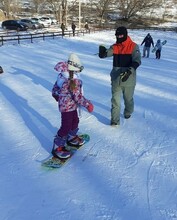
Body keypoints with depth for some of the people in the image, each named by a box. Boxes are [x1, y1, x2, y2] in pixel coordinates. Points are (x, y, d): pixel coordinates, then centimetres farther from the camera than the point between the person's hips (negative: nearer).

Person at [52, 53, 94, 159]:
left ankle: (71, 137, 45)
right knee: (66, 126, 0)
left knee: (75, 121, 25)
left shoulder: (61, 76, 0)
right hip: (68, 107, -9)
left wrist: (57, 97, 29)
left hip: (63, 104, 9)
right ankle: (57, 147, 11)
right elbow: (78, 96, -25)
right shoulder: (75, 81, -26)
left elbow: (55, 88, 11)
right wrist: (88, 104, -15)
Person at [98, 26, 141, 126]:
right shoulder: (114, 47, 3)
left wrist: (129, 71, -35)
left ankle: (128, 112, 44)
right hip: (116, 79, 2)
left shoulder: (133, 46, -9)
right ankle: (115, 120, 8)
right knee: (115, 100, 2)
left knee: (128, 99, 17)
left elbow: (137, 60, -20)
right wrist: (102, 51, -31)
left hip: (128, 79, -2)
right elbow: (104, 55, -7)